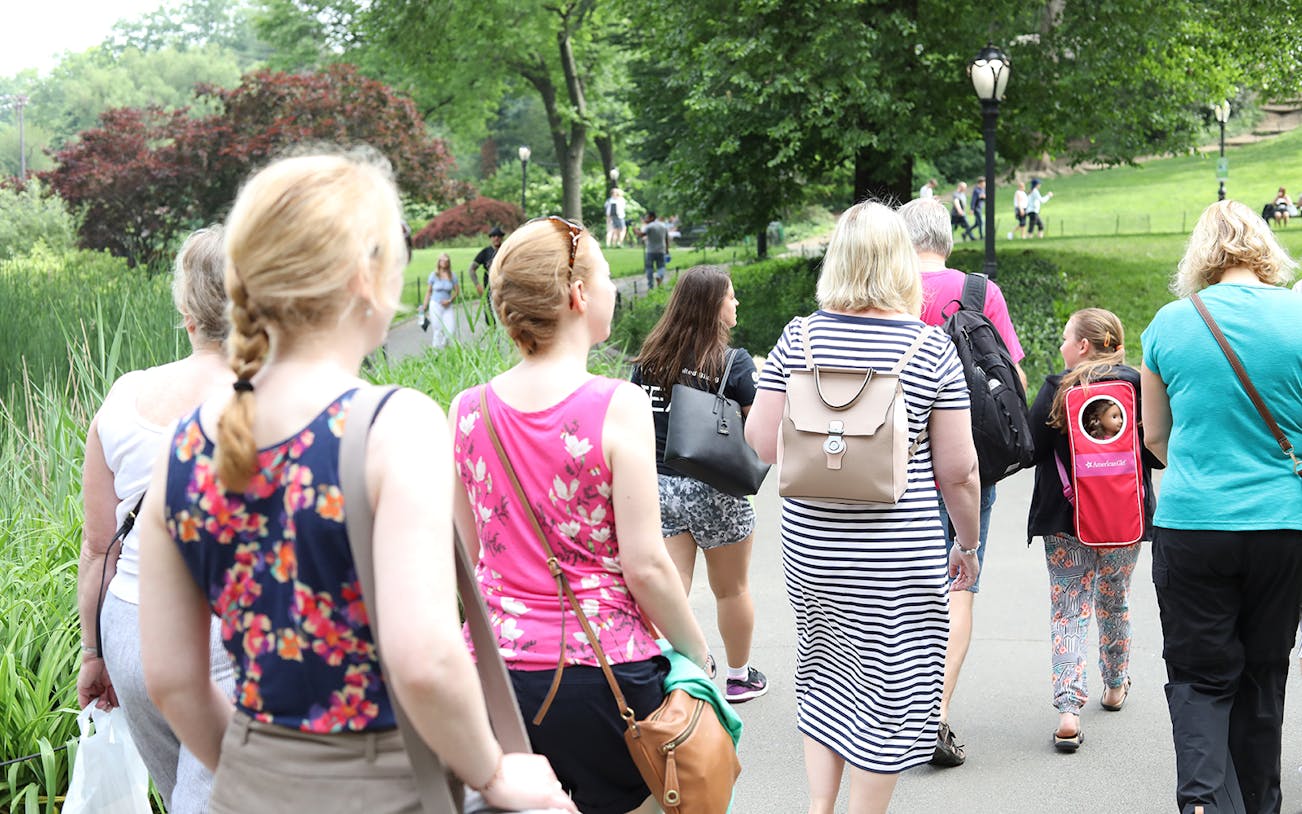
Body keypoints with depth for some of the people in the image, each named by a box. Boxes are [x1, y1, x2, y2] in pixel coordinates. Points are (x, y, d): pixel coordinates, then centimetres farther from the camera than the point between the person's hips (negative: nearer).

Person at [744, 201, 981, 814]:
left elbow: (762, 443, -2)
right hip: (900, 549, -3)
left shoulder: (798, 338, -3)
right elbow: (957, 469, -7)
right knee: (886, 688, 9)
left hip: (811, 543, 3)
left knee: (824, 671, 21)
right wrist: (968, 543, 7)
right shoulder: (933, 347, -9)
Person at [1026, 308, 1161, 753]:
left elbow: (1031, 448, -11)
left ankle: (1068, 707, -15)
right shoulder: (1138, 386, -5)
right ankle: (1116, 686, 41)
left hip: (1065, 520, -3)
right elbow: (1159, 454, -3)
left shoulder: (1057, 388, -10)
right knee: (1114, 601, 23)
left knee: (1068, 608, -1)